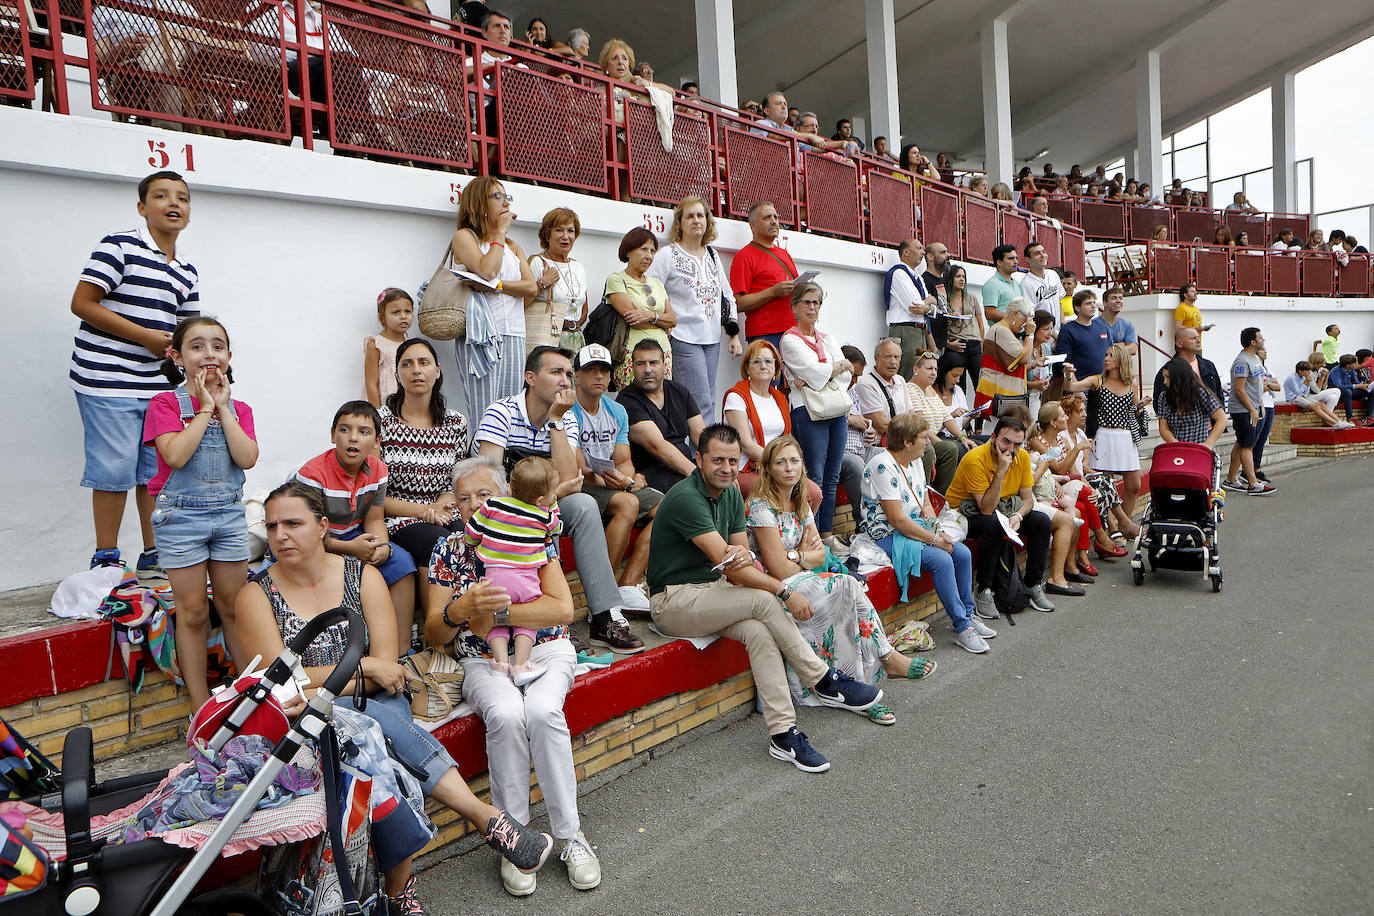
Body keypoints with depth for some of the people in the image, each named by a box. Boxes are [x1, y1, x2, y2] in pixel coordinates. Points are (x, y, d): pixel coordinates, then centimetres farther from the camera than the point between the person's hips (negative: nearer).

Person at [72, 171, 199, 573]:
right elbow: (82, 303, -11)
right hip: (107, 380, -6)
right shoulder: (119, 246, -5)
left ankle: (153, 555, 20)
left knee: (157, 468, 9)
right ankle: (105, 559, 10)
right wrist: (147, 337, -15)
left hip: (159, 385, 7)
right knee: (115, 468, -5)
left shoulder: (188, 272, 16)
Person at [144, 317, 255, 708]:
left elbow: (247, 458, -10)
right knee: (193, 612, 1)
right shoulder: (166, 403, -4)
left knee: (235, 605, 10)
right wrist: (204, 409, -14)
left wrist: (223, 408, -9)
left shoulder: (238, 408, 7)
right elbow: (175, 455, -21)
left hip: (229, 514, 3)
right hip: (182, 517, -3)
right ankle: (201, 706, 11)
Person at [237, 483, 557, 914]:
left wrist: (316, 690, -16)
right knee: (375, 720, -34)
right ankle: (485, 817, -33)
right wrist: (365, 667, -13)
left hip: (378, 702, 2)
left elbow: (386, 664, -3)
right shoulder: (256, 596, 1)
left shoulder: (362, 576, 4)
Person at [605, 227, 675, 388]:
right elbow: (632, 318, -10)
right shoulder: (616, 280, 3)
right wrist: (662, 324, 2)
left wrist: (651, 316, -9)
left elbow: (673, 319, 11)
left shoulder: (656, 283, 21)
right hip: (632, 354, -5)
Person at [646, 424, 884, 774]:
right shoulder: (685, 497, -20)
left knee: (759, 631, -22)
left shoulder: (731, 494, 8)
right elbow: (724, 561, -26)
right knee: (764, 601, -26)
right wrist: (786, 592, -26)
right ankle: (825, 683, -12)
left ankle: (783, 734, -19)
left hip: (713, 590, 7)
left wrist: (744, 555, -19)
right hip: (674, 601, -7)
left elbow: (741, 552, 8)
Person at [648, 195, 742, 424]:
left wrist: (734, 335, 15)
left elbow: (728, 297, 20)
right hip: (683, 339, -6)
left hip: (713, 340, 6)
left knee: (708, 403, 6)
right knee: (702, 405, -12)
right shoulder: (667, 255, -3)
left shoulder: (713, 255, 16)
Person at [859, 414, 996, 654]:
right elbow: (897, 520, -23)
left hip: (916, 527, 9)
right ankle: (961, 627, -15)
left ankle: (968, 615, 9)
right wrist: (934, 540, -19)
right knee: (941, 560, -26)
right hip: (887, 536, -9)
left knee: (963, 553, -6)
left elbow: (926, 504, 15)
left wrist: (937, 530, -5)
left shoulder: (915, 462, 9)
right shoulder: (883, 466, -21)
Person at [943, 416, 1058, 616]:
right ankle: (983, 592, -25)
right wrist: (1001, 471, -34)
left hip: (1002, 509, 7)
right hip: (966, 511, -6)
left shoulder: (1022, 457, -5)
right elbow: (986, 509, -29)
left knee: (1042, 521, -13)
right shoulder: (975, 459, -26)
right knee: (993, 525, -36)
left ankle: (1033, 584, 0)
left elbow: (1027, 498, 2)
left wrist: (1017, 516, -20)